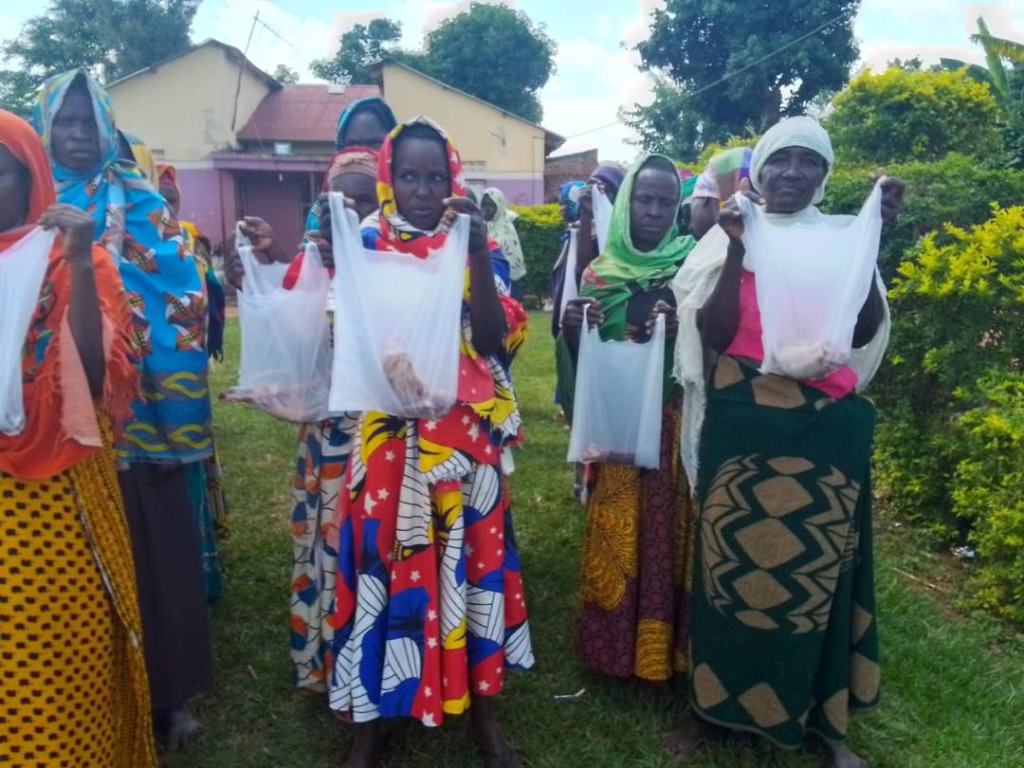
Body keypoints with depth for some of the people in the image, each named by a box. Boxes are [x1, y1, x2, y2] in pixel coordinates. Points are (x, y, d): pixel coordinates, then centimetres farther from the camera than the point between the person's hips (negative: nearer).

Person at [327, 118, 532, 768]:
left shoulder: (474, 243, 4)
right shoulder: (363, 243, 4)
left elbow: (495, 337, -8)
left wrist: (479, 257, -19)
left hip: (464, 434, 0)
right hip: (384, 435, 0)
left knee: (470, 558, 7)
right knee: (381, 560, 4)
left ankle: (483, 710, 27)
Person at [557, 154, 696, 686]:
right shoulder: (600, 272, 5)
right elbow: (584, 362, 6)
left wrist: (684, 330, -22)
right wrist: (571, 331, -15)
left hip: (676, 425, -1)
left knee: (669, 531, 4)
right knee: (617, 536, 5)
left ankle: (666, 647, 21)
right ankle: (613, 646, 21)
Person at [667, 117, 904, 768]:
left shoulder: (841, 239, 5)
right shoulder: (729, 239, 3)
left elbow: (863, 334, -5)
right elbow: (712, 337, -7)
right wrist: (737, 252, -14)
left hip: (825, 431, 1)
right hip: (741, 428, -1)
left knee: (818, 566, 9)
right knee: (733, 561, 6)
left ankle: (821, 714, 29)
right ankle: (719, 703, 25)